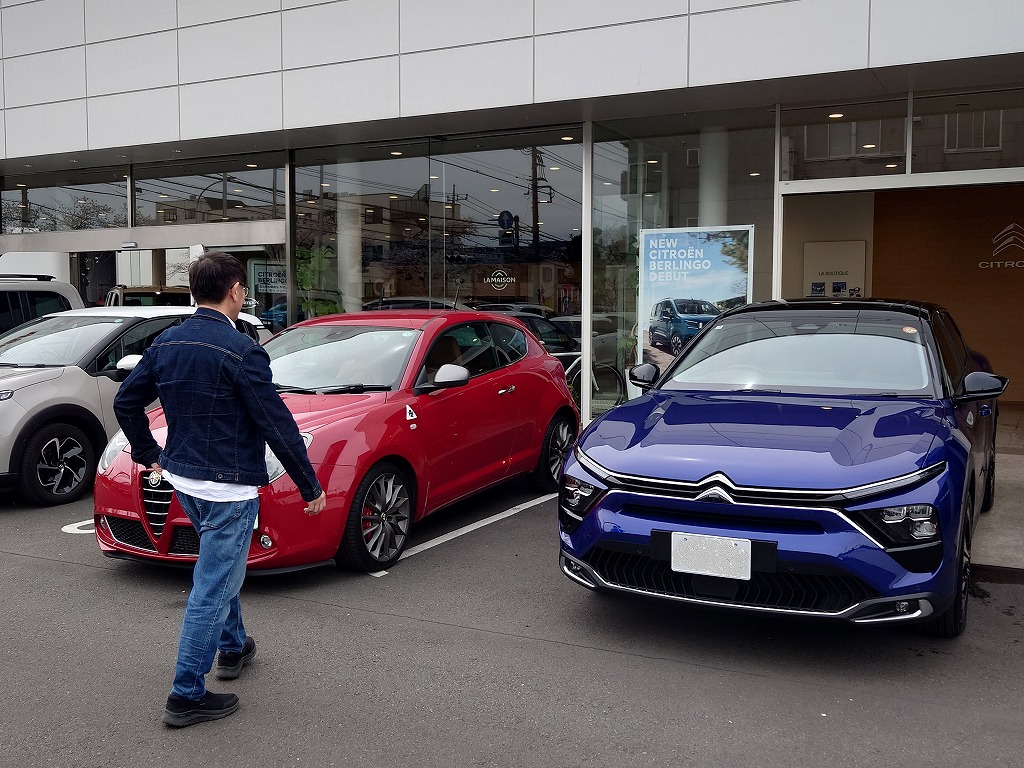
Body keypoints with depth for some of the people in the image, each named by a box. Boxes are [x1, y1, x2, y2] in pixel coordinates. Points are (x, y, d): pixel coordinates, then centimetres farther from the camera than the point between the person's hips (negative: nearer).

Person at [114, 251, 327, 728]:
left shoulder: (167, 343, 3)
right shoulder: (240, 351, -20)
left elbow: (125, 402, 12)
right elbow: (277, 426, -19)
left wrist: (147, 453, 24)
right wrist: (311, 487, -11)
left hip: (182, 479, 8)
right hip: (228, 489, -8)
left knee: (220, 568, 27)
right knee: (212, 589, 1)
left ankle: (233, 648, 42)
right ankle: (187, 697, 8)